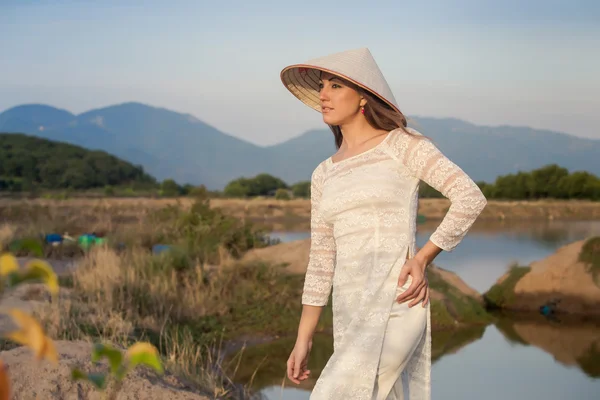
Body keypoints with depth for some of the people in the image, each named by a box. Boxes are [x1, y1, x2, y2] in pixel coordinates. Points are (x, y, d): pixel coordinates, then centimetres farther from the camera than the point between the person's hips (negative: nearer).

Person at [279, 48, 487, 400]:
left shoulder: (402, 145, 0)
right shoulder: (325, 175, 16)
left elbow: (471, 198, -8)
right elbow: (322, 262, 18)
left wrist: (422, 258, -11)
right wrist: (303, 340, 14)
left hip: (396, 303, -6)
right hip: (352, 315, 7)